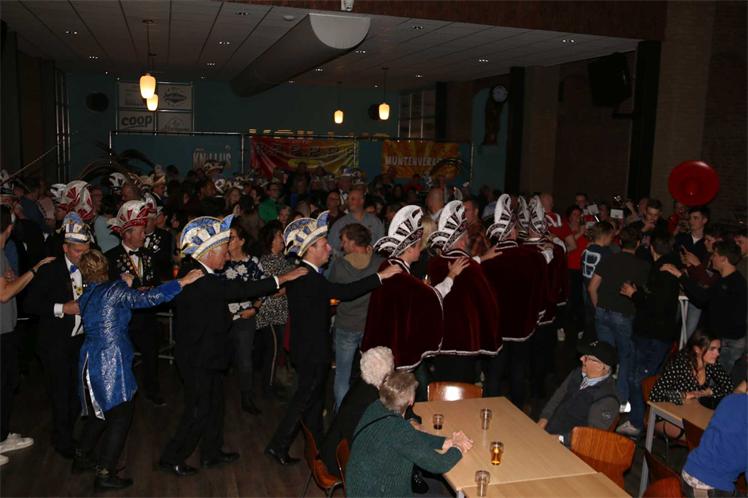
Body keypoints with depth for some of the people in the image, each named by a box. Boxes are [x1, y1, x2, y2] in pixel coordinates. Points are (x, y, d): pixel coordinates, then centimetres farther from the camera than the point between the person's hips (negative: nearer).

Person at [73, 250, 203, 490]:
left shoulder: (87, 295, 9)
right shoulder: (113, 290, -14)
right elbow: (148, 297, -23)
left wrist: (123, 285, 23)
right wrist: (182, 281, -23)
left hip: (91, 360, 8)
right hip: (111, 362, -8)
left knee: (99, 411, 24)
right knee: (120, 416, 1)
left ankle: (82, 458, 36)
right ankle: (105, 474, 5)